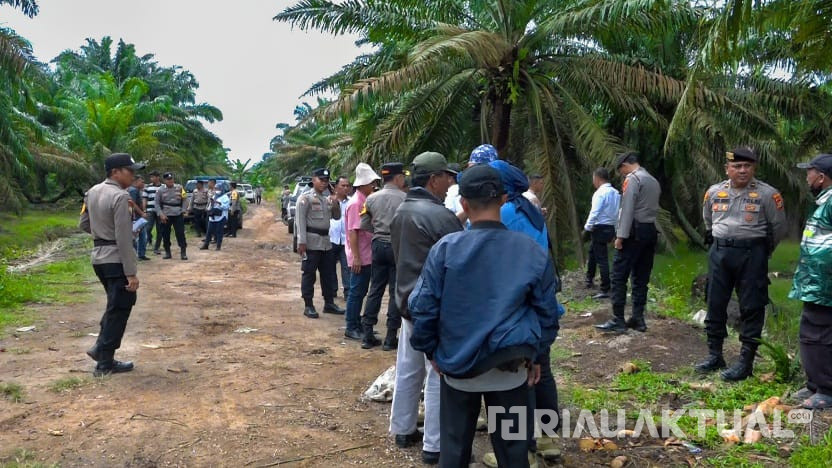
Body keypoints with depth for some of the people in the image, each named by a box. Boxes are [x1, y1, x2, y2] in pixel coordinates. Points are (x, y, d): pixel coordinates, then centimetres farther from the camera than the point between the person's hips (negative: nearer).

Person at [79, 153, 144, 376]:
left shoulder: (92, 192, 8)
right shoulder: (120, 196, -18)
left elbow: (83, 224, 18)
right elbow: (123, 239, -21)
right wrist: (131, 273, -19)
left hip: (98, 257, 9)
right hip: (116, 259, -9)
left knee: (115, 305, 23)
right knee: (119, 309, 1)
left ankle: (100, 348, 23)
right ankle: (105, 363, 6)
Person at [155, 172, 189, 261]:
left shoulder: (179, 188, 3)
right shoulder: (160, 190, 2)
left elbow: (184, 199, 6)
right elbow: (157, 204, 2)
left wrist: (183, 211, -4)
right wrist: (160, 214, -9)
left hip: (178, 215, -1)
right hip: (165, 216, 1)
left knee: (180, 234, -4)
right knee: (165, 235, 7)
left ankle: (183, 252, 1)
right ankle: (167, 252, 19)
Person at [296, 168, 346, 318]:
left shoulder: (328, 198, 14)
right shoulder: (306, 198, -6)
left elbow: (336, 217, 20)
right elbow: (300, 220, -11)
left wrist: (336, 204, -1)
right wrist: (301, 242, -18)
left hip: (326, 241, 7)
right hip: (311, 241, -7)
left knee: (329, 273, 12)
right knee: (309, 274, 0)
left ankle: (329, 303, 23)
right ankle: (308, 306, 6)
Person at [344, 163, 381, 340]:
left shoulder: (366, 201, 12)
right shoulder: (355, 203, -16)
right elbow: (353, 232, -19)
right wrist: (356, 257, -22)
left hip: (367, 256, 9)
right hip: (360, 257, -9)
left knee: (361, 292, 15)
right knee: (356, 292, -1)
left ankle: (357, 325, 24)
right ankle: (351, 328, 7)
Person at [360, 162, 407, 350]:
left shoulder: (371, 198, 2)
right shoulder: (404, 198, -11)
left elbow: (364, 225, 5)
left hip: (378, 245, 4)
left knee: (375, 289, 12)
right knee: (396, 292, 4)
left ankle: (367, 335, 14)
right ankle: (391, 338, 7)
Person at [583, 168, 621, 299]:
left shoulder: (600, 193, -16)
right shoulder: (616, 193, 8)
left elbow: (594, 213, -20)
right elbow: (619, 213, 12)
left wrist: (587, 228, -9)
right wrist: (615, 232, 18)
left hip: (600, 228, -9)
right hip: (611, 228, 9)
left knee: (602, 259, -5)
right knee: (592, 251, 27)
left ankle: (605, 291, -3)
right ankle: (589, 279, 41)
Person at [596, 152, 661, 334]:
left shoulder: (632, 179, -7)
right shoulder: (654, 181, 19)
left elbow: (627, 210, -14)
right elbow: (653, 208, 13)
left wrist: (621, 236, -15)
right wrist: (641, 232, 9)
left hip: (635, 231, -9)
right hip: (651, 231, 9)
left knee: (619, 276, -6)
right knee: (641, 277, 10)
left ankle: (618, 320, -6)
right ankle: (638, 319, 12)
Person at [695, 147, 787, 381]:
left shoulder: (767, 194, -7)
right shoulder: (714, 192, 5)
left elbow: (779, 226, 4)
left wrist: (763, 249, 11)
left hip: (751, 254, -4)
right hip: (719, 254, 4)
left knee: (752, 307, 0)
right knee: (715, 304, 8)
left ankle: (746, 362, 5)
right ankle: (715, 354, 20)